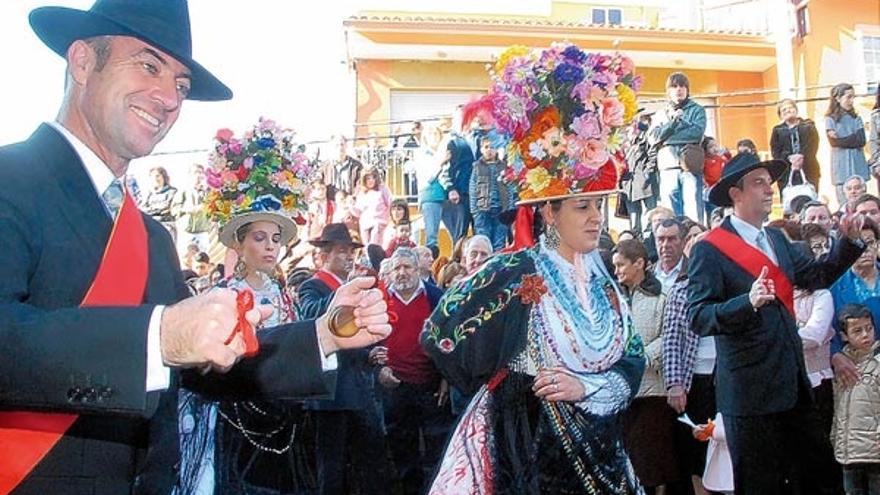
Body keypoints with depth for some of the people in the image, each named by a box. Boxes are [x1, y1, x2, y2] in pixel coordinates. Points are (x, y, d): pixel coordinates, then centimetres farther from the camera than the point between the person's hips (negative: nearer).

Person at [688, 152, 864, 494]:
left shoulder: (777, 239, 12)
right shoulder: (710, 250, -12)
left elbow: (818, 275, 11)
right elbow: (698, 317, -19)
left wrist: (849, 241, -2)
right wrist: (748, 302, -33)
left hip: (793, 384, 7)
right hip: (750, 391, -7)